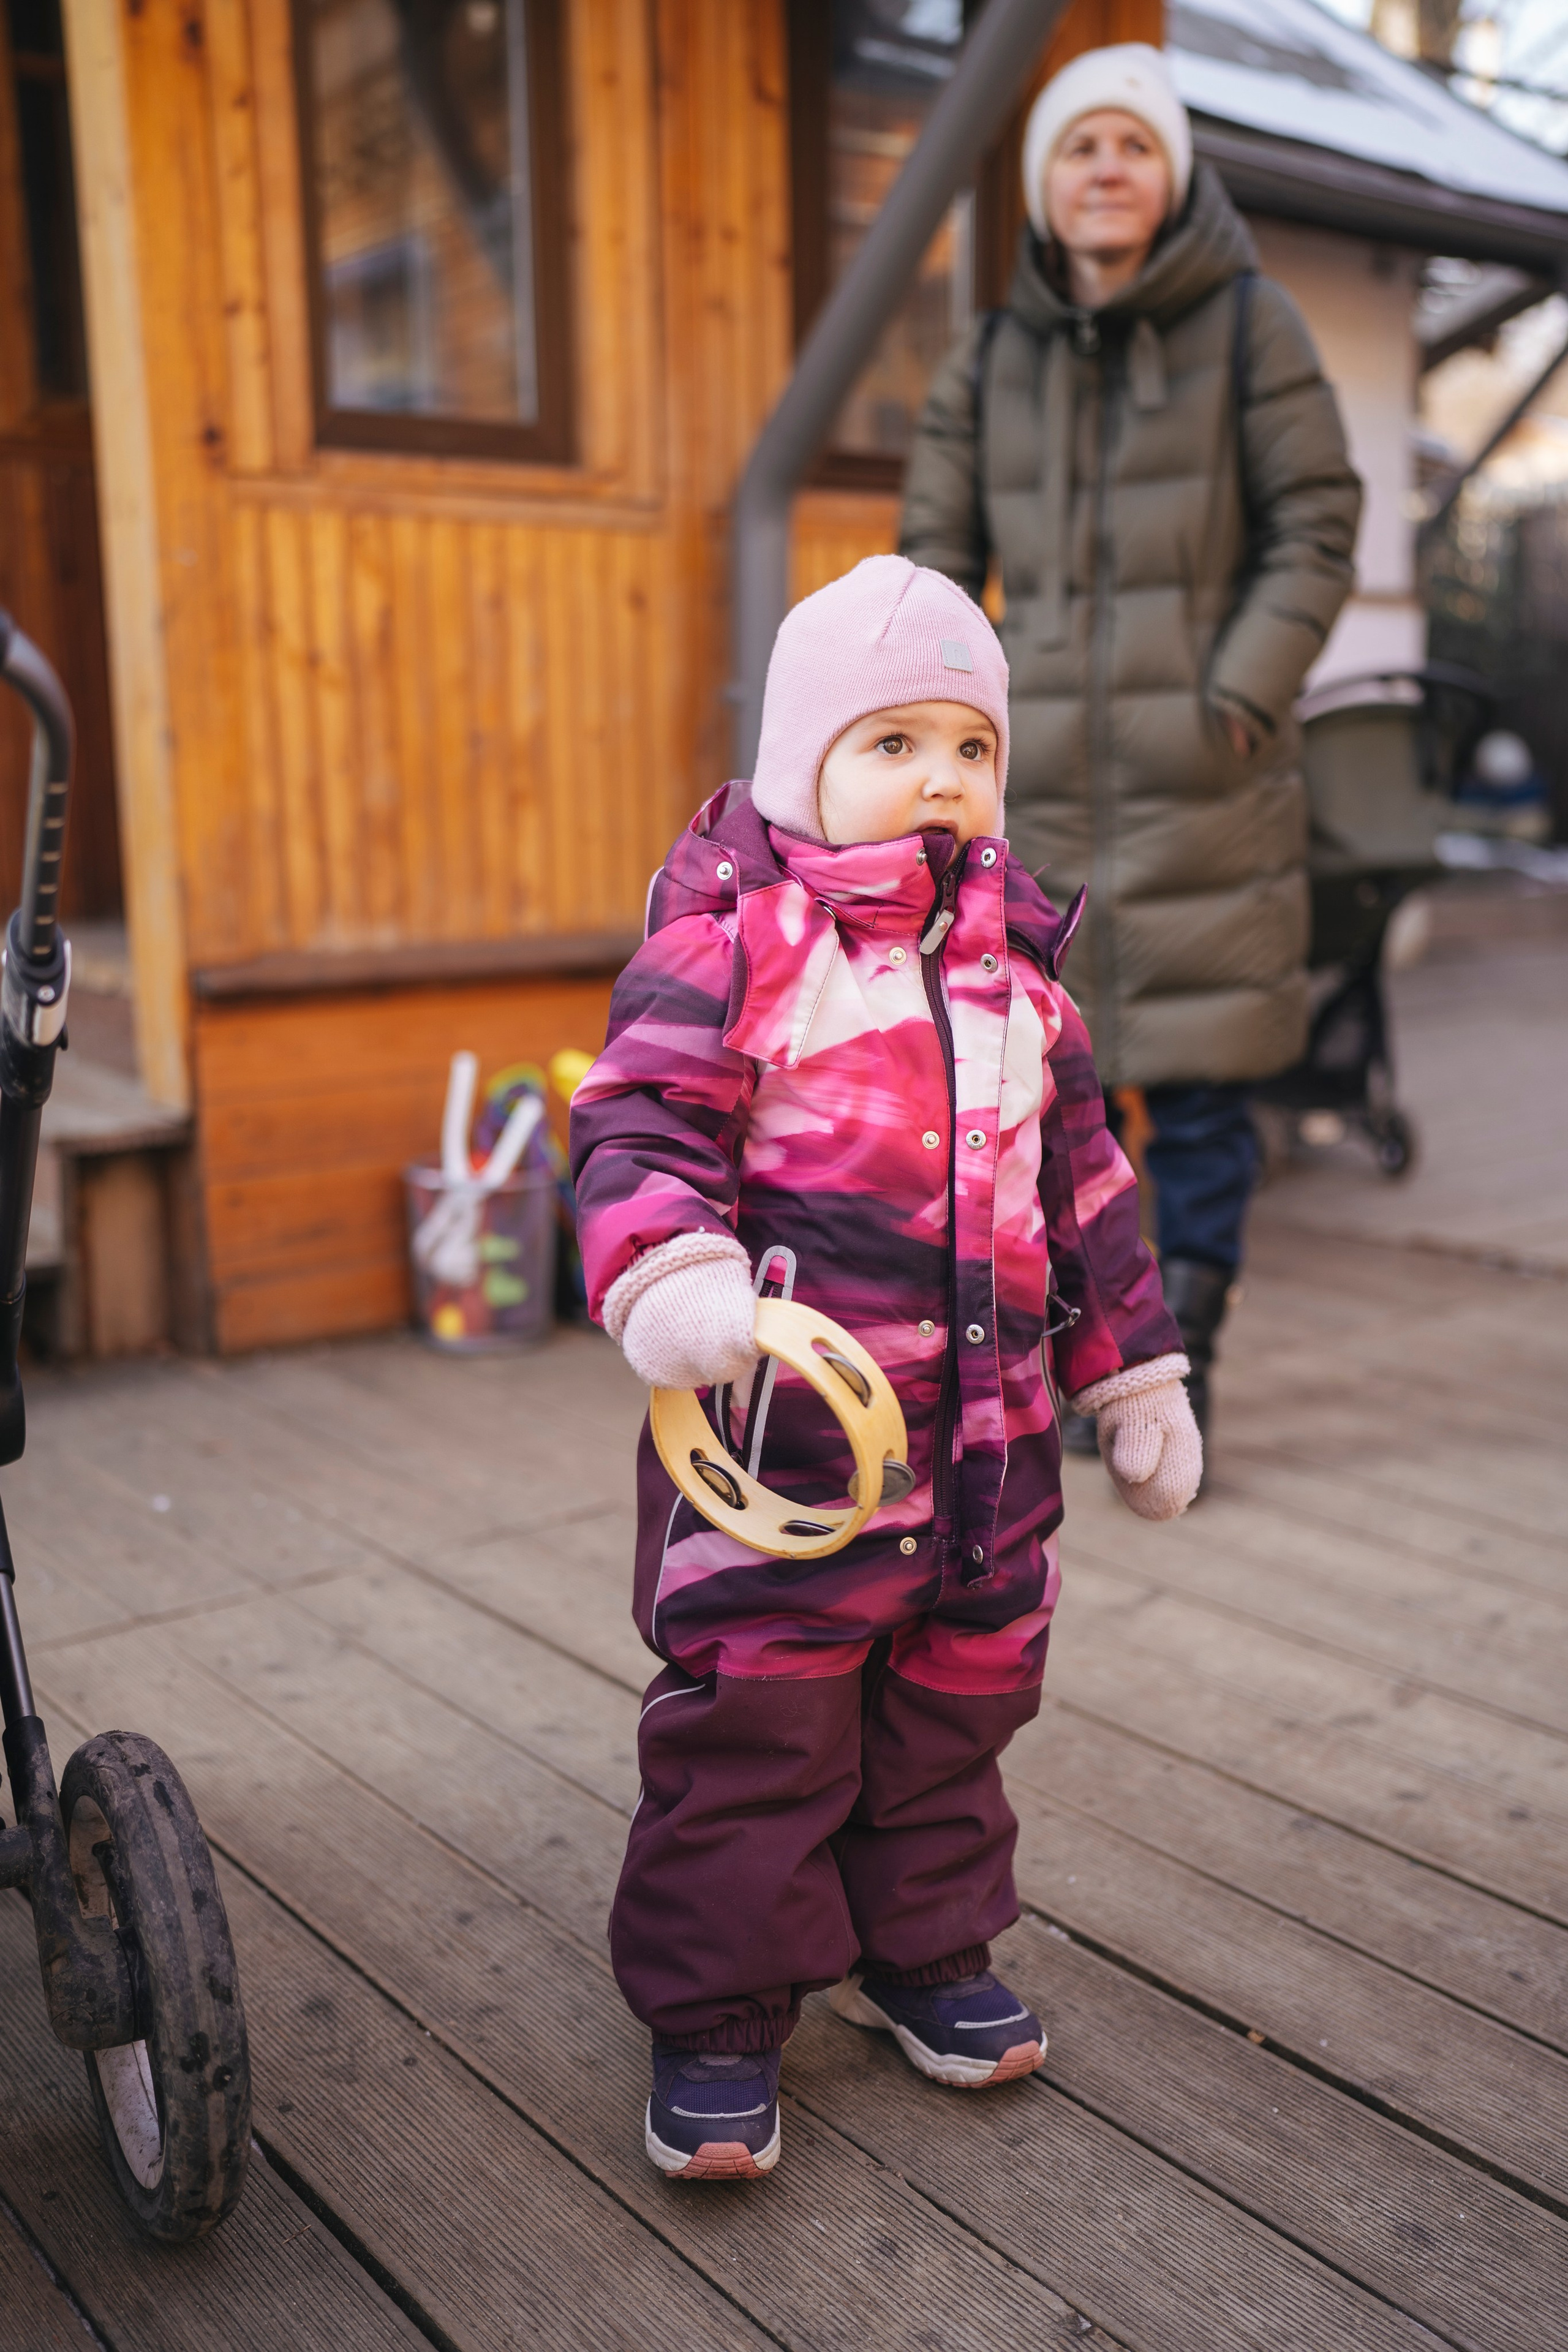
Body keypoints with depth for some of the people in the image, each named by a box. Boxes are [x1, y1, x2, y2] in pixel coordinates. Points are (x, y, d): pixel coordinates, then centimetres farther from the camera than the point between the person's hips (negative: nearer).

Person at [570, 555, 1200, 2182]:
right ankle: (714, 2013, 19)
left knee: (956, 1703, 18)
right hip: (781, 1417, -6)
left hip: (987, 1424, 6)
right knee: (755, 1716, 1)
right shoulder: (729, 933, -5)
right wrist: (669, 1275, -31)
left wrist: (1135, 1373, 19)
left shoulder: (1013, 957, 14)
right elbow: (641, 1121, -11)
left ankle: (922, 1948, 39)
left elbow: (1084, 1177, 19)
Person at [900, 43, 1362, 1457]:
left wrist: (1236, 708, -13)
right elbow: (936, 560, 12)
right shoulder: (993, 361, 11)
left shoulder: (1251, 327, 3)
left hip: (1203, 784, -3)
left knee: (1200, 1087, -1)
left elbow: (1317, 534, -2)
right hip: (1046, 789, 3)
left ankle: (1180, 1368, 11)